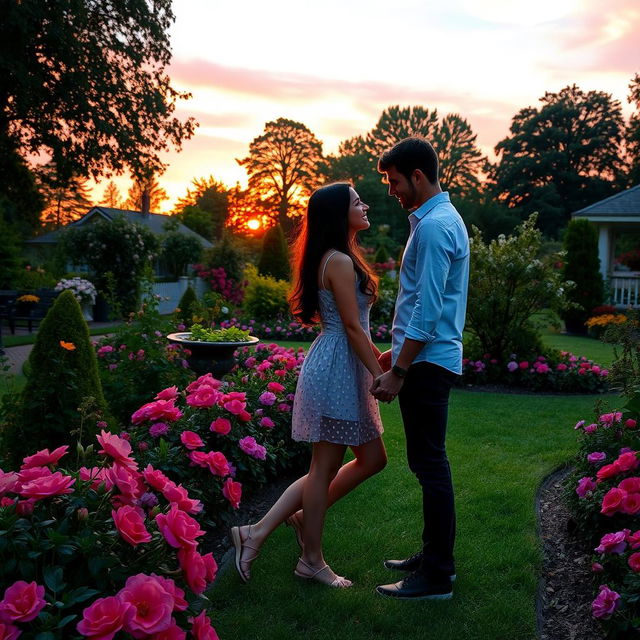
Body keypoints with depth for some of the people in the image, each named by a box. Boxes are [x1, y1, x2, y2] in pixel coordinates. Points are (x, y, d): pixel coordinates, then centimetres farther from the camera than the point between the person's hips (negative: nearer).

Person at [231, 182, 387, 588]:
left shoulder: (338, 258, 16)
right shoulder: (340, 261, -15)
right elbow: (352, 326, -17)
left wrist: (381, 358, 20)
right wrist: (380, 374, -14)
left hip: (343, 368, 11)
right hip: (337, 370, -11)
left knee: (372, 458, 15)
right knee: (325, 468, 3)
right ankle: (312, 561, 20)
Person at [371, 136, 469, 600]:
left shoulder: (433, 227, -16)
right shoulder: (444, 219, 17)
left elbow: (427, 310, -22)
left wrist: (398, 372, -19)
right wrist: (397, 351, 23)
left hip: (427, 362, -10)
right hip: (430, 357, 11)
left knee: (430, 464, -4)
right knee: (430, 462, 16)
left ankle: (436, 577, 6)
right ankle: (435, 556, 27)